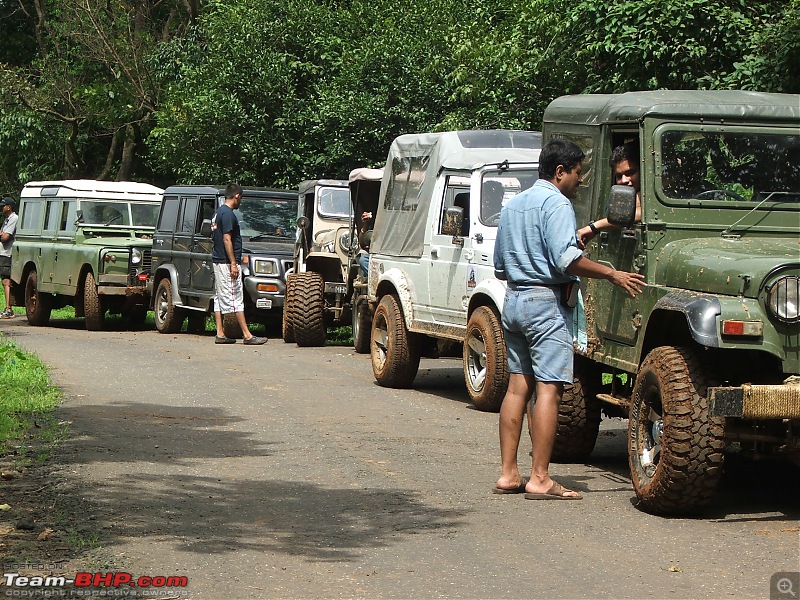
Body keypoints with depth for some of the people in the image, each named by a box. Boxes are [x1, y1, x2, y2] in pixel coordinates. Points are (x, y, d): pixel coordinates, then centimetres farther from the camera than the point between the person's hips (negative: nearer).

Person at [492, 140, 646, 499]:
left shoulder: (512, 206, 18)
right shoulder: (555, 203, -10)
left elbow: (499, 267, 22)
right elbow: (566, 259, -20)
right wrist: (613, 275, -12)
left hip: (513, 301, 9)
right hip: (546, 303, -9)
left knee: (518, 387, 10)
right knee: (548, 389, -8)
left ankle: (508, 474, 10)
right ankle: (539, 480, -11)